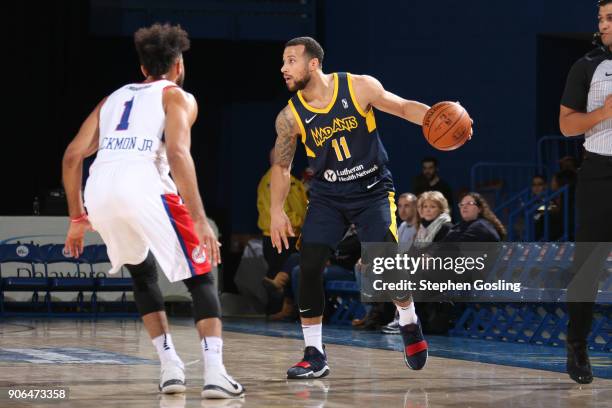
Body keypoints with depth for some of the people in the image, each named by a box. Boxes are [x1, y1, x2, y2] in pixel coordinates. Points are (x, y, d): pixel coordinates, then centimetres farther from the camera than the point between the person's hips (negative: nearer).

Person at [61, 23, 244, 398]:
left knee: (143, 273, 29)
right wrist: (200, 221, -10)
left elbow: (73, 156, 21)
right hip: (143, 190, -5)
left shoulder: (114, 98, 29)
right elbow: (177, 154, -6)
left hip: (99, 194, 5)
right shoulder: (177, 97, 13)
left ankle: (171, 367, 19)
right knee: (200, 278, 8)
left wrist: (78, 218, 29)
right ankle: (215, 374, -9)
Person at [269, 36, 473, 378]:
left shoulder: (360, 87, -14)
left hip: (372, 189, -2)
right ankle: (315, 355, 1)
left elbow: (404, 108, -4)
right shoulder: (291, 117, -8)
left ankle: (410, 325, 13)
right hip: (327, 196, 2)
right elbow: (281, 166, 5)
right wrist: (277, 210, -3)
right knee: (309, 267, -11)